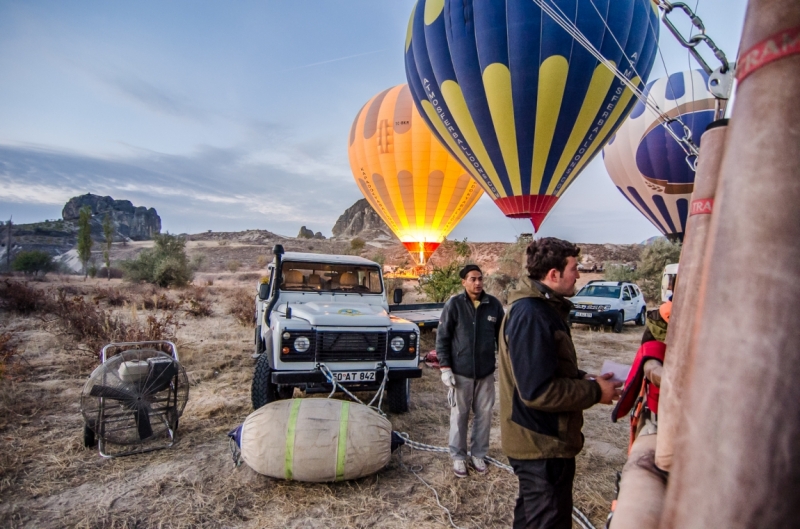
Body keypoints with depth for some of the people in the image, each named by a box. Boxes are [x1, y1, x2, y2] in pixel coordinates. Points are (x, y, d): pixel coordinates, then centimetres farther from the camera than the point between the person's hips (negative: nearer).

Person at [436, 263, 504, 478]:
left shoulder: (494, 304, -1)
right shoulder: (453, 304, -9)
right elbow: (442, 338, -6)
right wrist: (445, 367, -10)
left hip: (486, 372, 3)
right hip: (460, 372, -3)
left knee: (484, 415, 13)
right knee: (459, 416, 10)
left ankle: (478, 454, 31)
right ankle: (458, 456, 26)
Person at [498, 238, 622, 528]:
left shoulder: (542, 307, 9)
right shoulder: (531, 315, -25)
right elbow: (538, 391, -29)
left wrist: (584, 378, 3)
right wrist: (595, 392, -17)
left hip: (539, 439, 10)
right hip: (543, 445, -10)